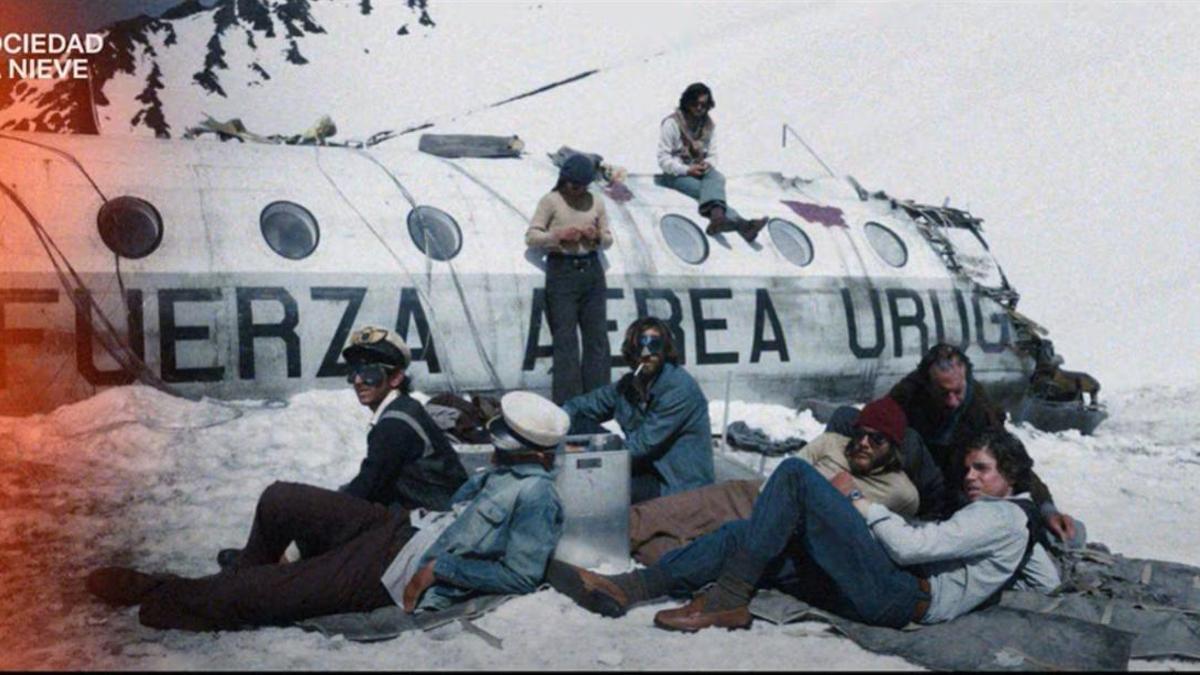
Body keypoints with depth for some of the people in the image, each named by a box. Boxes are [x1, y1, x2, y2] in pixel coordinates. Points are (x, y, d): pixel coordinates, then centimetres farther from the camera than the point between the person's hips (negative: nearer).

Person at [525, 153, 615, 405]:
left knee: (597, 337, 5)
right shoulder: (551, 201, 0)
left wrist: (597, 237, -5)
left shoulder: (596, 203, 11)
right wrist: (559, 235, -17)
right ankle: (567, 402, -1)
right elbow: (531, 237, -3)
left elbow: (608, 239, 17)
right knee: (565, 339, -4)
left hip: (592, 270, 4)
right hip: (562, 270, -4)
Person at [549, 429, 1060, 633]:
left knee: (795, 473, -16)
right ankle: (624, 588, -13)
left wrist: (859, 500, 1)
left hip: (898, 595, -9)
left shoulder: (1002, 515, 1)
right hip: (893, 595, 9)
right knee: (745, 534, -2)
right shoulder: (1018, 527, 30)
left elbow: (912, 546, -11)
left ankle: (727, 602, -20)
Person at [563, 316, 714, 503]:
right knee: (580, 423, -3)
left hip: (677, 486, -8)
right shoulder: (629, 384, 5)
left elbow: (644, 444, -22)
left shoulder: (678, 388, -19)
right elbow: (582, 405, 11)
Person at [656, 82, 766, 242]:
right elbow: (663, 159, -11)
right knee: (704, 189, -33)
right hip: (676, 174, -4)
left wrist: (707, 164, -12)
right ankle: (740, 223, -54)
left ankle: (717, 217, -61)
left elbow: (712, 155, 13)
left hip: (700, 171, 4)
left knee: (717, 177, -33)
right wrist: (688, 170, -22)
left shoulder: (709, 125, 10)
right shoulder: (671, 123, -7)